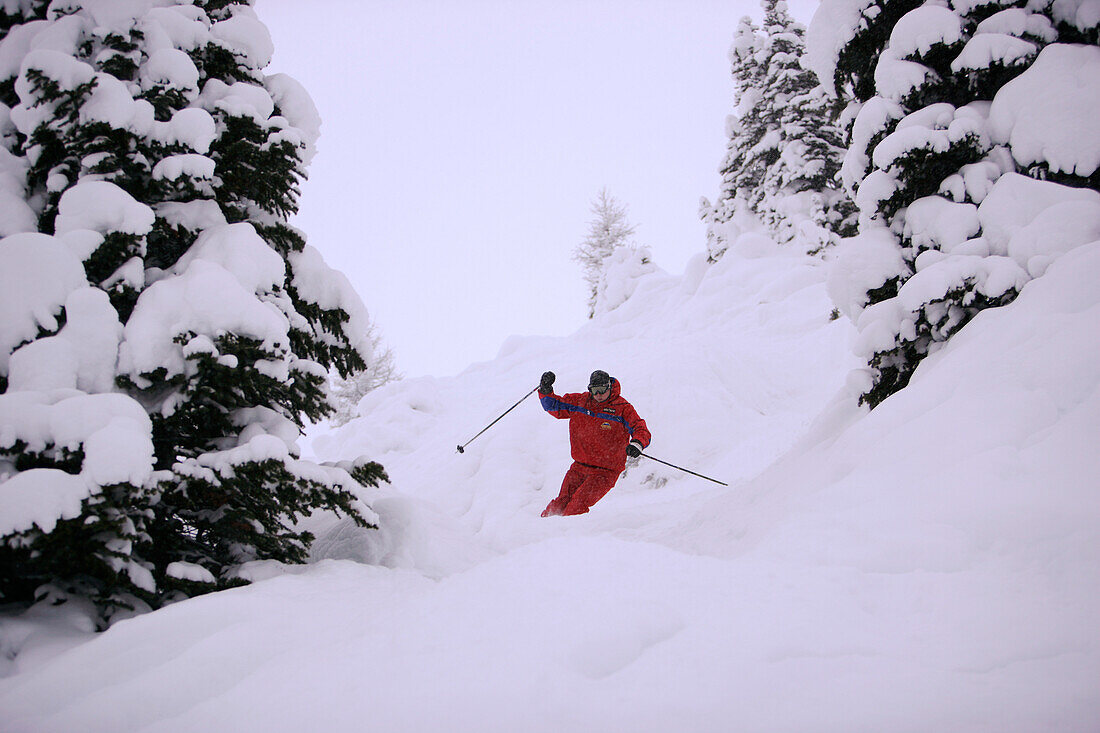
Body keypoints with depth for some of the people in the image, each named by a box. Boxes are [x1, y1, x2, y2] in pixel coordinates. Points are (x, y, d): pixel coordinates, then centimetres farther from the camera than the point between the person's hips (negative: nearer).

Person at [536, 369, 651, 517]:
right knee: (562, 503, -3)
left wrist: (636, 444, -35)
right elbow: (554, 406, 15)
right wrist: (545, 390, -4)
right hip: (579, 466, 4)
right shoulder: (580, 401, 6)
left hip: (605, 471, -4)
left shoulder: (623, 409, -7)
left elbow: (642, 431, -13)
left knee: (578, 506, -20)